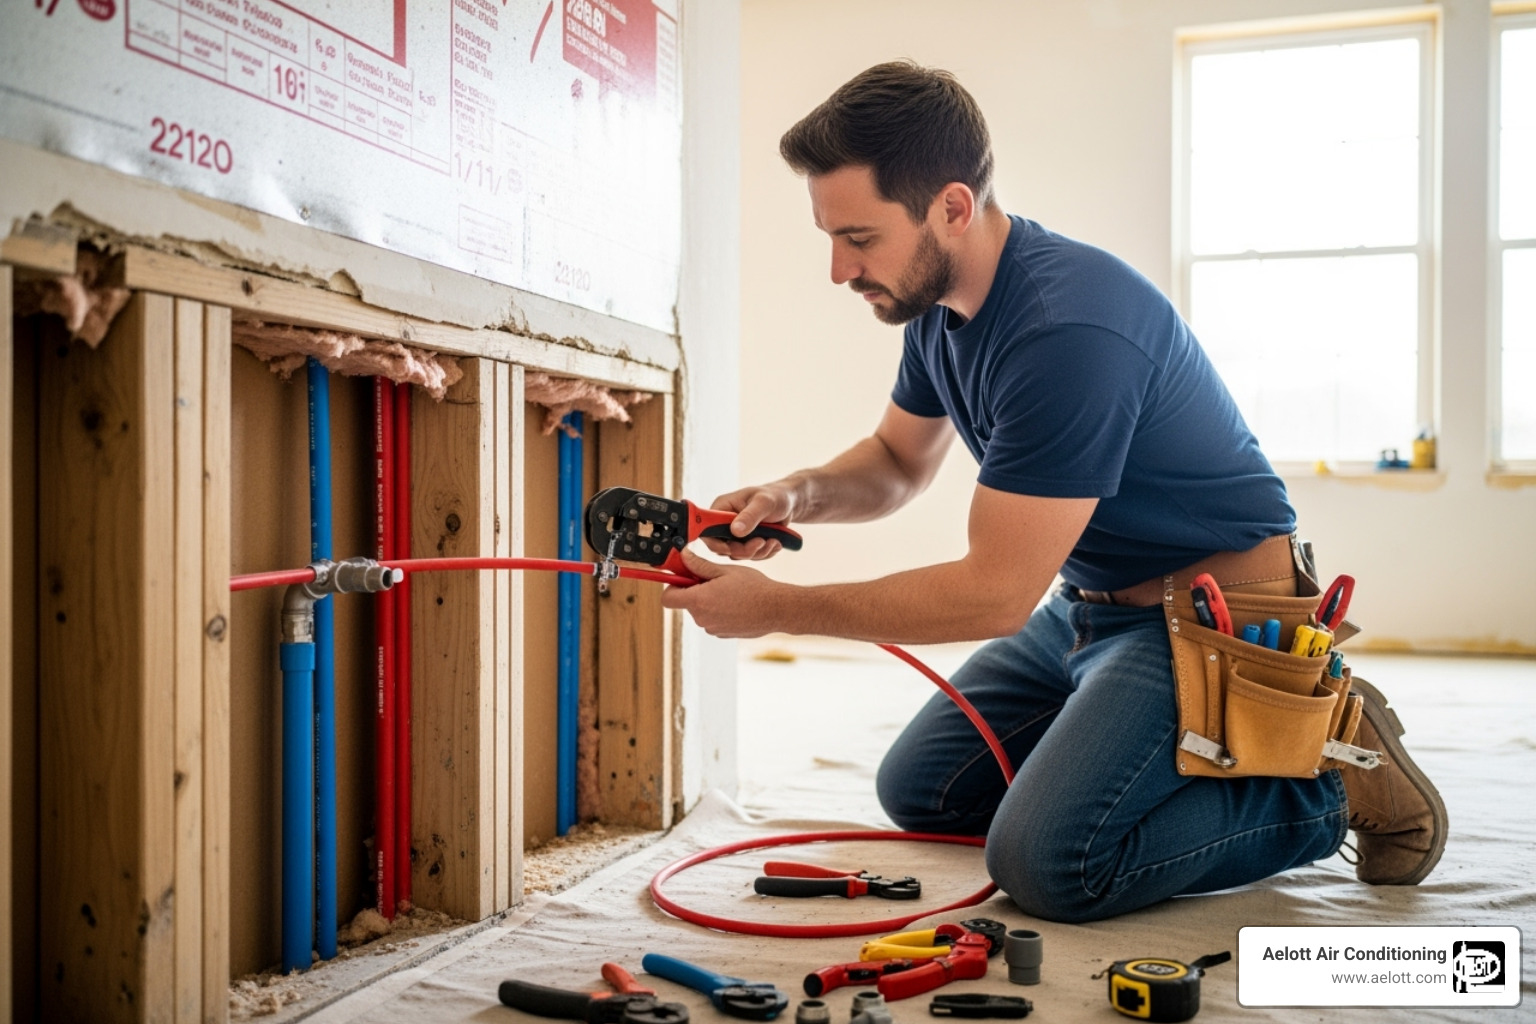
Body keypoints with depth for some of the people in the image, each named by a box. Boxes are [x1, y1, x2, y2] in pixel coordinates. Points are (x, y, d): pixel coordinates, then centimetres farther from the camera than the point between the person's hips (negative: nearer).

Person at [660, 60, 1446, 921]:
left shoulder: (1069, 330, -31)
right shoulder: (940, 306, 0)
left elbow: (994, 593, -29)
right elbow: (897, 462, 15)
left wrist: (776, 608, -22)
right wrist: (799, 495, -8)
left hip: (1212, 617, -9)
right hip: (1088, 607, 9)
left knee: (1047, 861, -24)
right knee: (918, 791, 12)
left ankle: (1333, 782, -3)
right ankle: (1181, 759, 19)